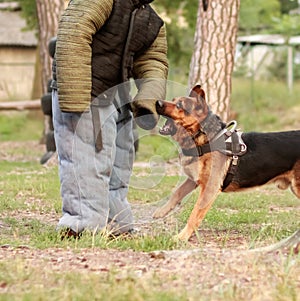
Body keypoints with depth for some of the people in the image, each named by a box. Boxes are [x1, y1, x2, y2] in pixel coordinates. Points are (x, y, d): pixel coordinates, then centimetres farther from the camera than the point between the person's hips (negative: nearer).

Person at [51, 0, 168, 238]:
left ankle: (117, 230, 25)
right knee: (88, 169, -11)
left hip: (118, 98, 9)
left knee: (118, 171, 15)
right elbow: (72, 38, -24)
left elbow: (153, 65, 9)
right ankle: (83, 230, -7)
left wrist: (148, 102, -13)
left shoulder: (152, 21, 12)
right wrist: (73, 100, -30)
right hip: (84, 100, -9)